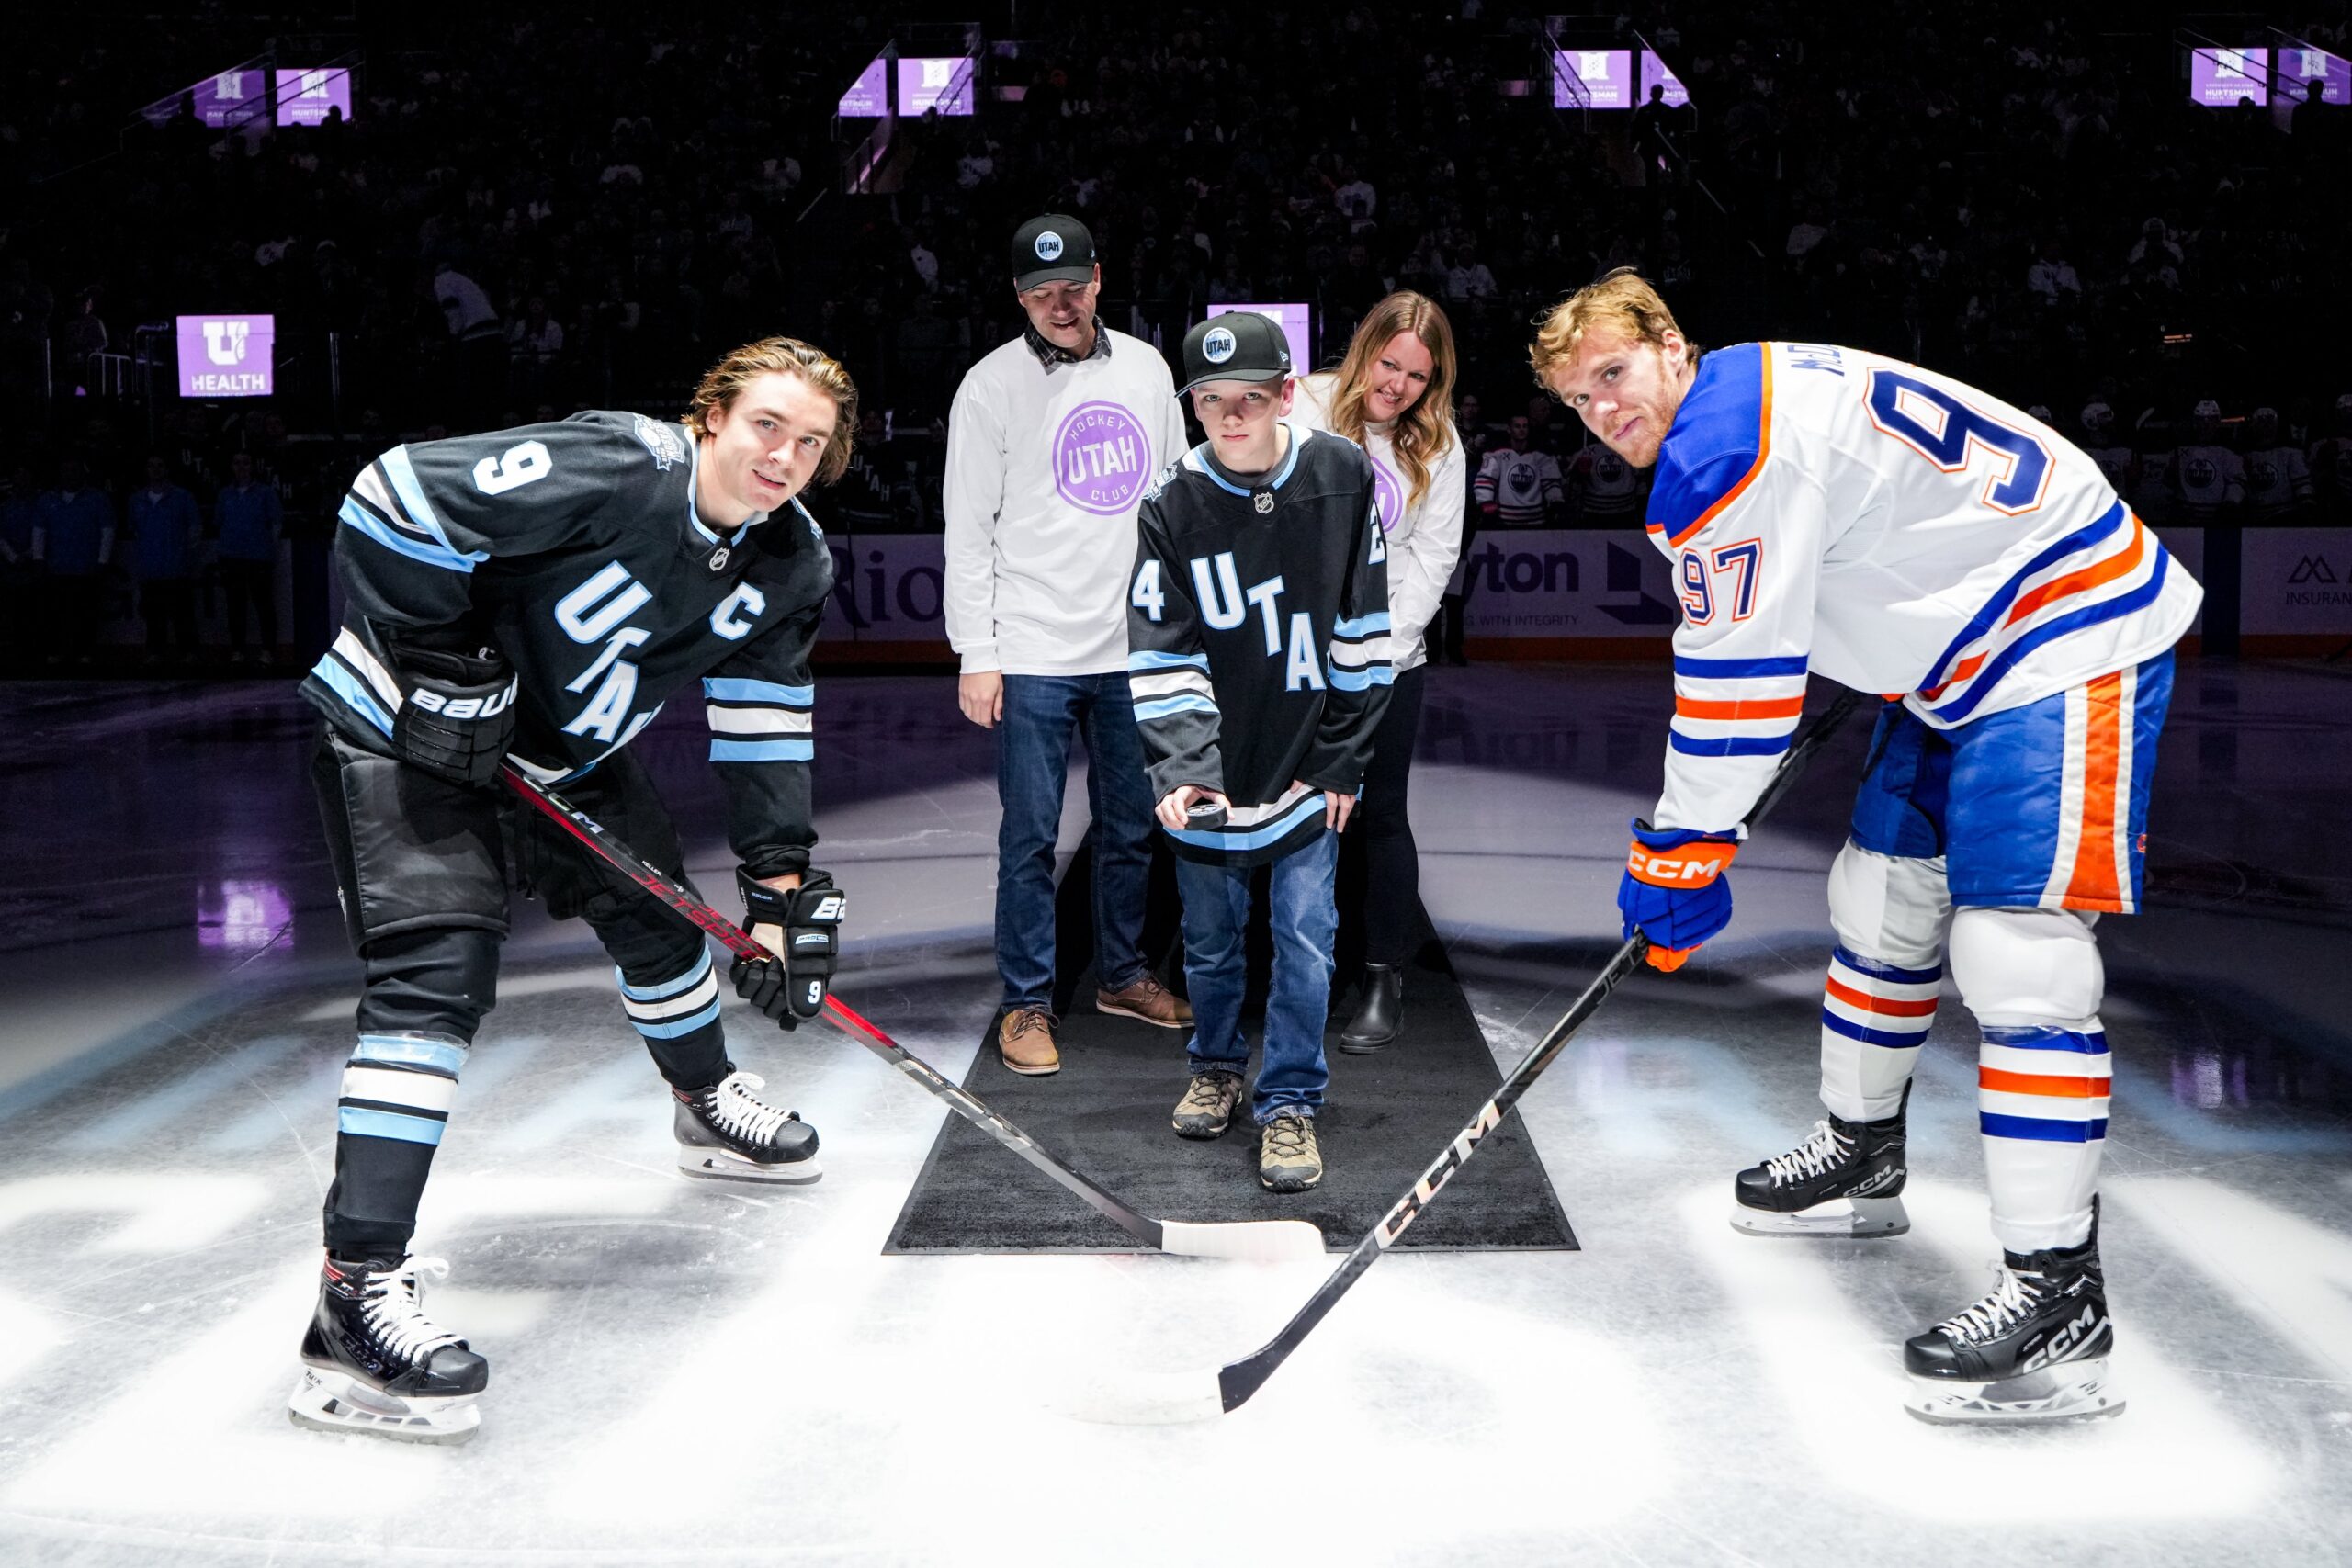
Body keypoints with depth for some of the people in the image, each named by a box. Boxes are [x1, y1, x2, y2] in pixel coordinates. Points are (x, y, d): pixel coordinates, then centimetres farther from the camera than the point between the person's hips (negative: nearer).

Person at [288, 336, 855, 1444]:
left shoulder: (788, 561, -6)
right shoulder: (609, 470, -30)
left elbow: (760, 722, 2)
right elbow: (391, 497, -27)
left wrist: (782, 880, -2)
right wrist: (435, 657, -24)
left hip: (565, 744, 8)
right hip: (406, 728, -8)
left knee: (654, 909, 20)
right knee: (438, 967, -21)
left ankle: (708, 1106, 51)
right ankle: (357, 1292, -25)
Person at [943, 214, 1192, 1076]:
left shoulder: (1146, 368, 7)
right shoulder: (992, 386, -6)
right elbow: (969, 530, -6)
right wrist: (976, 656, -9)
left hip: (1136, 648, 4)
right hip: (1033, 655, -4)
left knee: (1132, 826, 13)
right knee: (1031, 836, 0)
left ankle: (1122, 975, 30)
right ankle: (1027, 1003, 12)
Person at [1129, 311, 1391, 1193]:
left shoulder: (1345, 476, -7)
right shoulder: (1171, 507, -9)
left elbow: (1363, 629, -2)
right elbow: (1163, 656, -11)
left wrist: (1342, 759, -2)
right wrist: (1180, 771, -24)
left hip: (1307, 770, 0)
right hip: (1212, 774, 1)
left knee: (1304, 942, -2)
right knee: (1210, 939, 13)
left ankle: (1290, 1101, 14)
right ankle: (1217, 1068, 38)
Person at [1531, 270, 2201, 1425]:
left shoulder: (1726, 447, -20)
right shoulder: (1743, 413, 13)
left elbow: (1738, 678, -20)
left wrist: (1680, 854, -11)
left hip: (2068, 636, -11)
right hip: (1967, 651, 11)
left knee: (2017, 950, -17)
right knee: (1882, 899, 17)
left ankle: (2058, 1298, -15)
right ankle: (1862, 1157, 35)